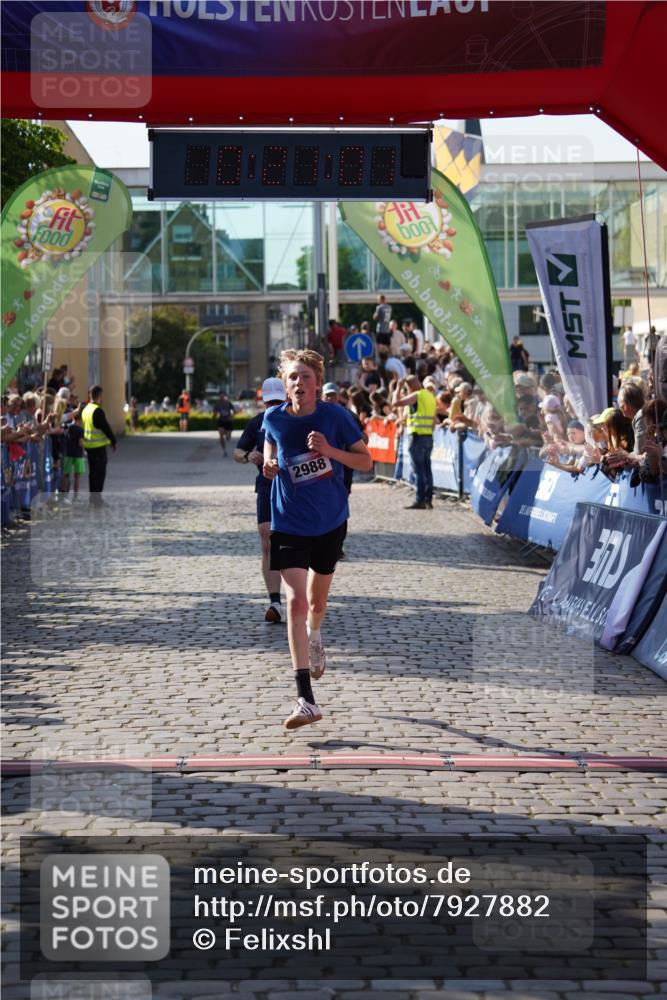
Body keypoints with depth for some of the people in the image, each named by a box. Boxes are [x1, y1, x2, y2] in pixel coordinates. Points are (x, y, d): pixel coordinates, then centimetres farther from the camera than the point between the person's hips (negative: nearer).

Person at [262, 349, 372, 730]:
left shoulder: (335, 416, -11)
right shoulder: (274, 418, -6)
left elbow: (366, 462, -6)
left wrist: (330, 451, -22)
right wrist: (269, 464, -6)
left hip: (331, 522, 1)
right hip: (289, 524, -1)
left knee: (317, 602, 17)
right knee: (296, 602, -15)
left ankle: (314, 637, 57)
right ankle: (306, 700, -18)